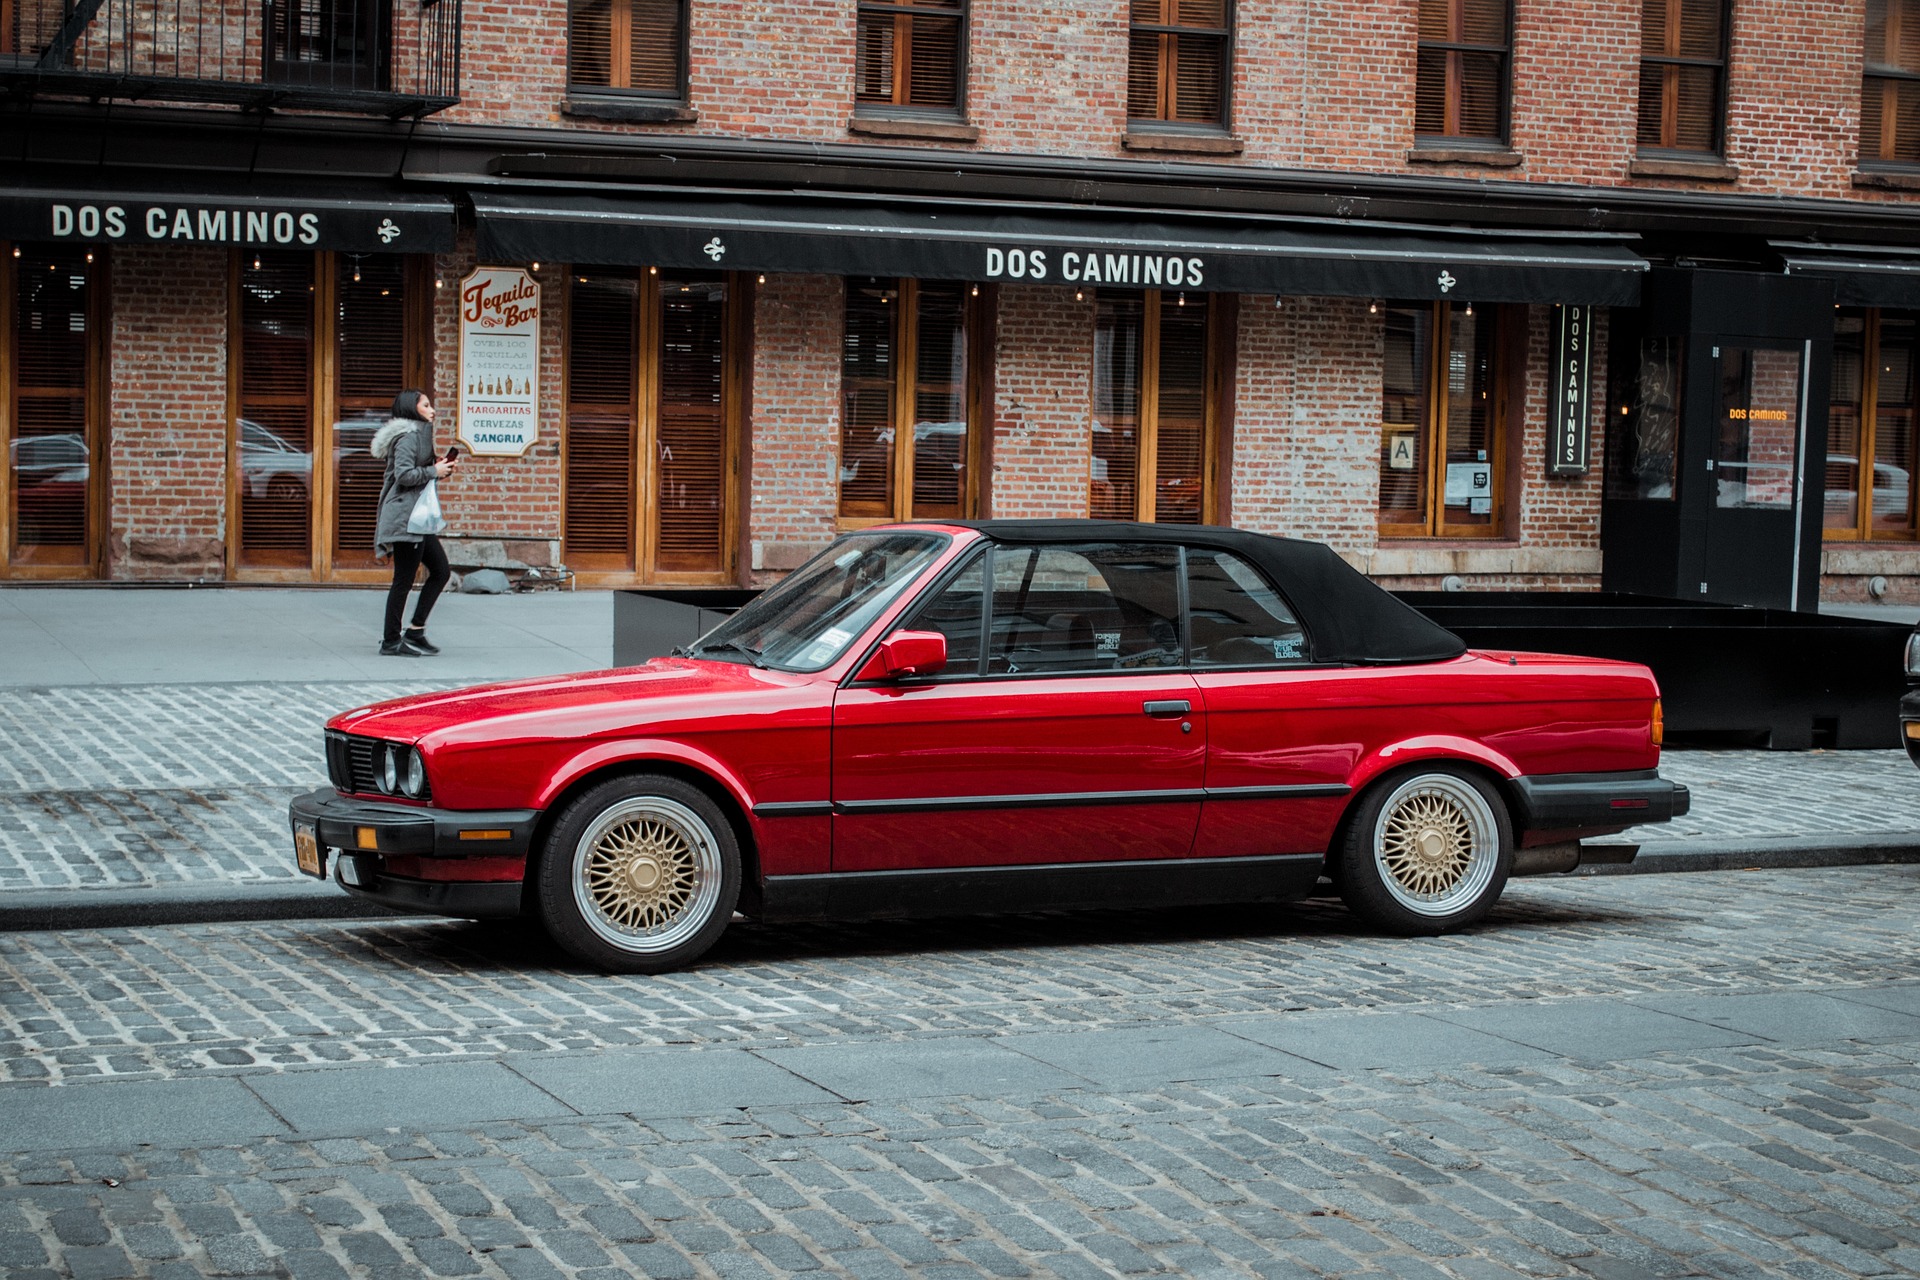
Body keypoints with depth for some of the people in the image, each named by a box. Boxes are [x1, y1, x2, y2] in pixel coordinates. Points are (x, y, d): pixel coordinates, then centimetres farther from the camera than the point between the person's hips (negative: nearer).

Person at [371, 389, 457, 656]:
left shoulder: (420, 435, 20)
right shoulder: (408, 436, -12)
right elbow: (404, 474, -23)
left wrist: (440, 469, 11)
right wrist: (434, 471, -12)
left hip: (420, 518, 11)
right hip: (405, 517, -11)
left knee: (440, 571, 9)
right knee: (404, 579, -6)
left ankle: (415, 632, 13)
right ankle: (391, 641, 1)